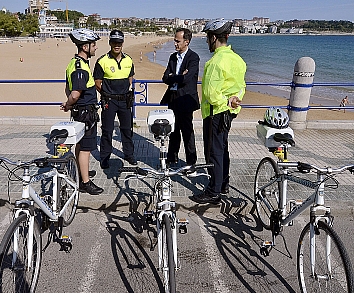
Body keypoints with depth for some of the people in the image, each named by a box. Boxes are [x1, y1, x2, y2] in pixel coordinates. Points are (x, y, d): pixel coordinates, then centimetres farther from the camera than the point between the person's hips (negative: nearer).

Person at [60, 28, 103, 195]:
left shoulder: (74, 63, 11)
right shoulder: (81, 68, -22)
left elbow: (68, 89, 17)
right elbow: (75, 94, -27)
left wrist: (68, 104, 11)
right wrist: (68, 105, -10)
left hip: (80, 111, 10)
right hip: (86, 112, -10)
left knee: (80, 145, 22)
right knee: (86, 147, -3)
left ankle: (82, 172, 39)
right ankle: (85, 183, 5)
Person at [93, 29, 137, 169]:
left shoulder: (128, 60, 5)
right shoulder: (102, 61, -9)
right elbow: (97, 83, -4)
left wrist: (128, 92, 8)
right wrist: (107, 95, -2)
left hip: (125, 100, 4)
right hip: (109, 101, -4)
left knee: (127, 128, 14)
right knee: (107, 130, 3)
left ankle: (129, 154, 29)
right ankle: (104, 158, 17)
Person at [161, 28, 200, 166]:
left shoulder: (193, 57, -10)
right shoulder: (173, 57, 13)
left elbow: (186, 79, -21)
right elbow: (165, 78, 5)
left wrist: (172, 77, -5)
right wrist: (179, 77, -11)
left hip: (185, 99, -7)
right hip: (173, 98, 7)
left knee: (187, 131, 0)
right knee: (173, 130, 15)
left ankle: (191, 161, 12)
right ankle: (172, 158, 27)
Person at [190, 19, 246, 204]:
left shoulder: (216, 61, -22)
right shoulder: (236, 58, 9)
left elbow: (211, 93, -27)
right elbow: (242, 86, 15)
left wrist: (226, 102, -13)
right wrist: (233, 100, 0)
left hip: (216, 112, -10)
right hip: (229, 112, 10)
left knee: (213, 152, -1)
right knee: (222, 148, 20)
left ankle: (213, 192, 8)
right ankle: (224, 184, 34)